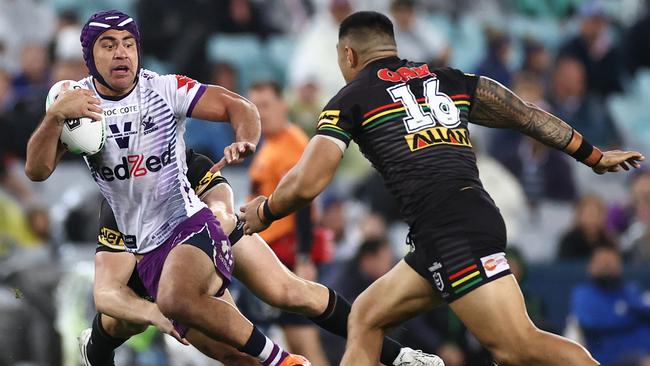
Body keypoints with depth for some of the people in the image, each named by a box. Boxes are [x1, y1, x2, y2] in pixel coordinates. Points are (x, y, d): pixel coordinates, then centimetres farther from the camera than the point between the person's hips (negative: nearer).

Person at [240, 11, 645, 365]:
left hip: (450, 231, -7)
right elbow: (527, 115, 22)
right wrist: (594, 156, 33)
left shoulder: (350, 100, 8)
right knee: (365, 317, 18)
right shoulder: (451, 80, 23)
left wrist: (264, 212, 21)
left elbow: (305, 184, 1)